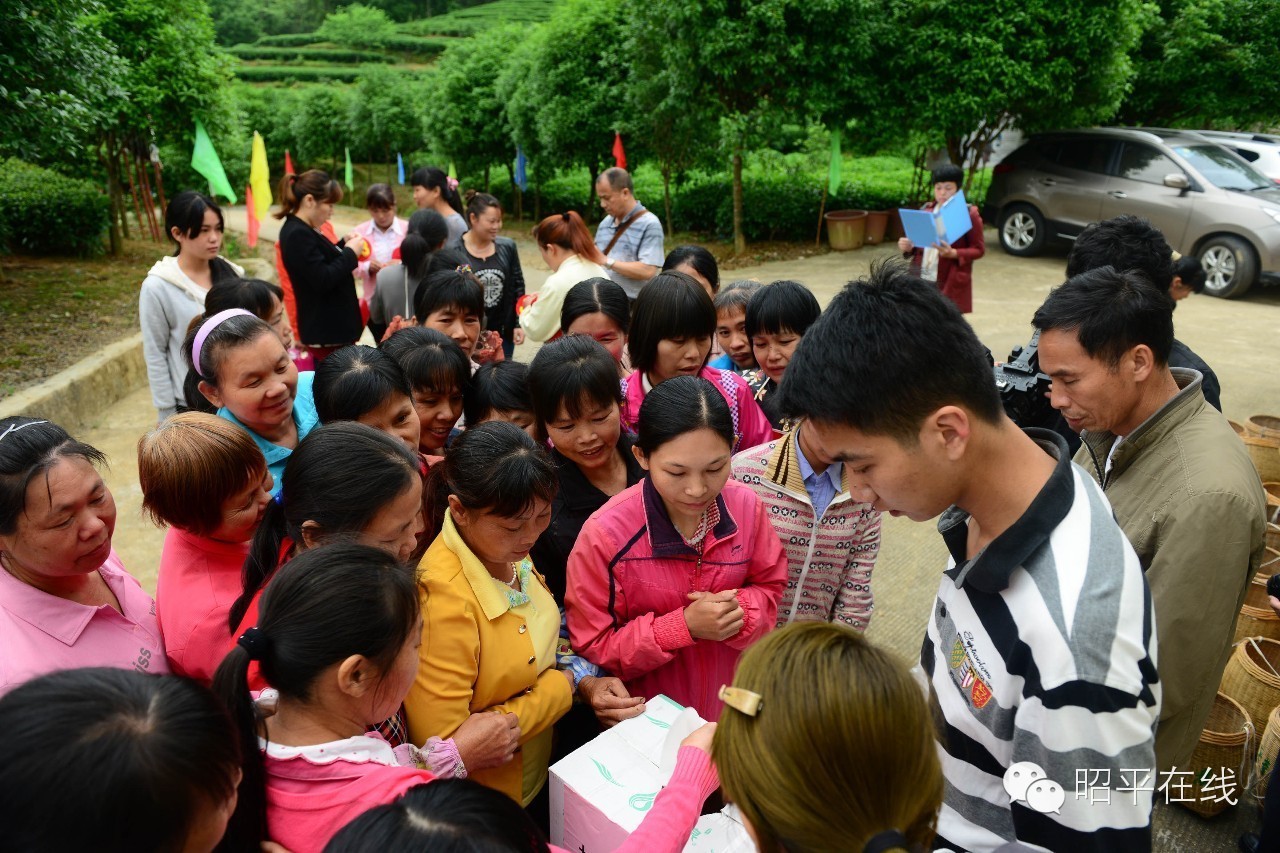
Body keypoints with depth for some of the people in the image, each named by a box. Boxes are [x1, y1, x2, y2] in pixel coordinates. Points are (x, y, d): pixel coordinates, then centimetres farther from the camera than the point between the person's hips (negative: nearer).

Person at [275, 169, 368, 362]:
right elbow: (323, 280, -23)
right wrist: (351, 253, -13)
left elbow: (324, 261, 21)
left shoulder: (303, 231, 11)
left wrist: (343, 244, 6)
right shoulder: (298, 235, -19)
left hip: (332, 325, 10)